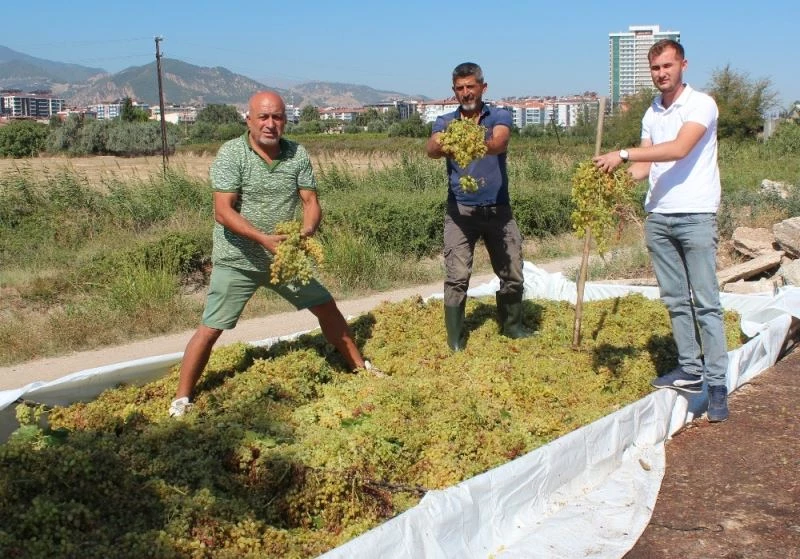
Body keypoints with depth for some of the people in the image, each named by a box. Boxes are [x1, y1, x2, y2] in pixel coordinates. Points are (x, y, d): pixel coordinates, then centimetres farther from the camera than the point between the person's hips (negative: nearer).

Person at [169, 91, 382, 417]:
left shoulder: (298, 155, -2)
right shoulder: (231, 154, -14)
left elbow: (311, 203, -2)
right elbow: (223, 211, -21)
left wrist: (306, 232, -24)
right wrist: (264, 239, -32)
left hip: (285, 257, 4)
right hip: (238, 261, -4)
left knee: (327, 308, 12)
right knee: (210, 329, -3)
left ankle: (358, 365, 32)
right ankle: (181, 399, 12)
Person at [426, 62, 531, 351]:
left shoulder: (500, 117, 0)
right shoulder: (445, 122, 2)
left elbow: (499, 143, -23)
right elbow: (431, 149, -20)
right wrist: (445, 144, -45)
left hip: (498, 208, 1)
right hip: (460, 210, -1)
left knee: (512, 272, 9)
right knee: (457, 277, -7)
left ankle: (512, 325, 29)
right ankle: (455, 338, 3)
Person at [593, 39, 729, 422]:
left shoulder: (701, 104, -6)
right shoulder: (652, 114, 15)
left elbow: (679, 149, -21)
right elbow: (645, 167, 10)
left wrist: (624, 154, -24)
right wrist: (615, 176, -9)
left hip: (695, 215, -6)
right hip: (658, 217, 7)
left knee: (705, 301, -6)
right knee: (675, 300, 9)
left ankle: (717, 383, -2)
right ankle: (690, 369, 17)